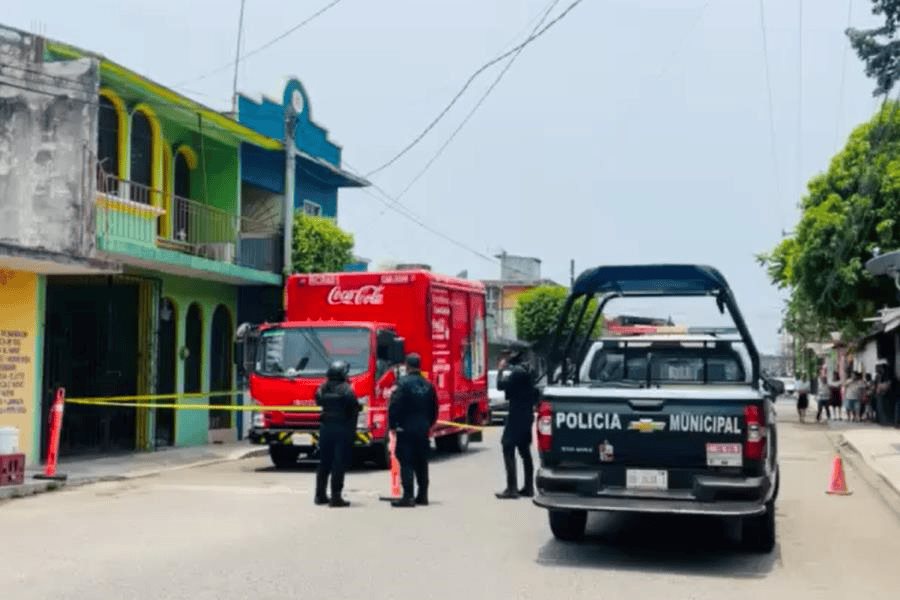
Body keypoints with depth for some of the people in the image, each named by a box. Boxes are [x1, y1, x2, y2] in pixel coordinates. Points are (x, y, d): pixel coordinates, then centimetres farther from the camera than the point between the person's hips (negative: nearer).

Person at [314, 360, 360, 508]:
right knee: (339, 463, -3)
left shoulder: (322, 388, 3)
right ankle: (335, 497, -5)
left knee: (324, 462, 15)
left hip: (325, 428, 6)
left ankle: (320, 495, 21)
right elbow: (354, 407, -15)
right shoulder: (346, 389, -15)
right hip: (342, 429, -6)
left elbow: (319, 402, 13)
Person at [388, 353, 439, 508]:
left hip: (405, 429, -6)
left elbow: (394, 406, -16)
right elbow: (434, 408, 13)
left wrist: (392, 425, -6)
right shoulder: (428, 385, 8)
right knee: (422, 463, 13)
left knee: (406, 463, -4)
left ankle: (408, 496, -7)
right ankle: (423, 496, 17)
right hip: (423, 430, 6)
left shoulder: (403, 383, -12)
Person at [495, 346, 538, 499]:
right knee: (524, 450, 13)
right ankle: (529, 487, 16)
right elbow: (534, 393, 22)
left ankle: (512, 488, -13)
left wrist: (501, 370, -8)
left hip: (517, 414, -10)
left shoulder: (517, 371, -17)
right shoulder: (526, 370, 15)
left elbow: (501, 385, -22)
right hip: (526, 414, 10)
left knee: (508, 449, -9)